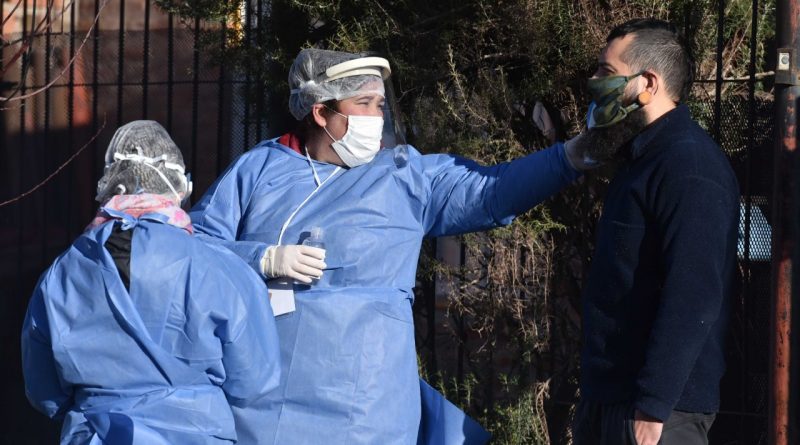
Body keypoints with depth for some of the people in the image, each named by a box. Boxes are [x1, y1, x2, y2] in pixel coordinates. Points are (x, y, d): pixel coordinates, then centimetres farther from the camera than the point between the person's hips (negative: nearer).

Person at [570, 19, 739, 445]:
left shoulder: (689, 165, -14)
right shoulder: (641, 159, 16)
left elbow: (691, 300, -22)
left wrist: (653, 407, -25)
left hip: (655, 409, -9)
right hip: (608, 398, 9)